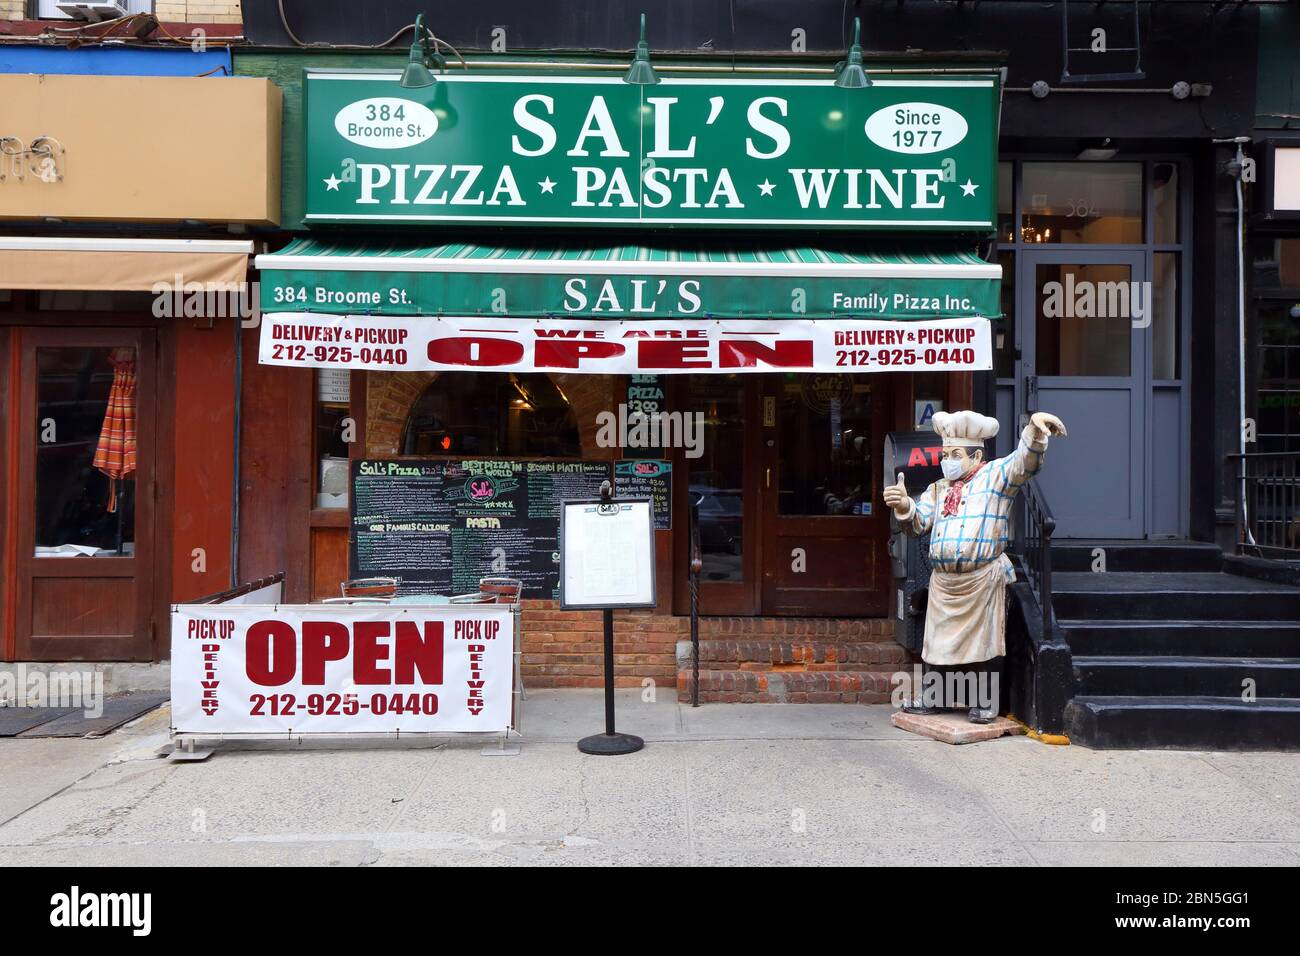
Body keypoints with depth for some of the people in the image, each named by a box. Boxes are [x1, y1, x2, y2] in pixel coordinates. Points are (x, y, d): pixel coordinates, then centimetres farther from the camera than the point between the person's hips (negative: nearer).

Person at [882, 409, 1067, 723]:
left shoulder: (994, 475, 3)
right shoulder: (938, 490, 17)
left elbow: (1025, 461, -14)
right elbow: (917, 522, 7)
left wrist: (1035, 427, -34)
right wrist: (904, 506, -16)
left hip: (983, 577, -5)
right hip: (943, 579, 5)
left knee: (983, 638, 2)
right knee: (940, 636, 11)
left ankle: (986, 701, 16)